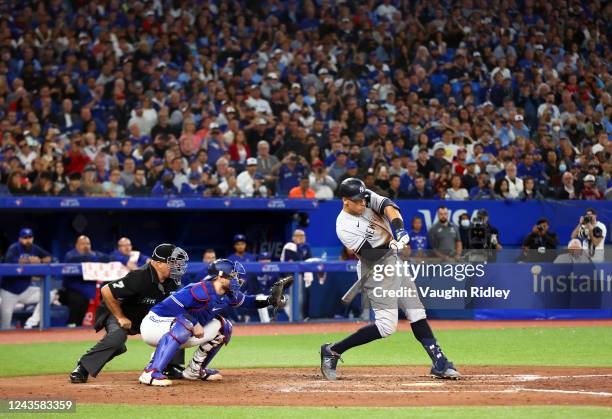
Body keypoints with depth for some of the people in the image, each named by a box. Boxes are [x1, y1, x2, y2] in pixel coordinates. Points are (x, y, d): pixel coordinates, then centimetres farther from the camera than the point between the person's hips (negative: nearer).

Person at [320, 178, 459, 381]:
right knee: (387, 325, -14)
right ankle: (332, 351, -6)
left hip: (393, 261, 8)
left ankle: (439, 363, 7)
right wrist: (392, 245, -34)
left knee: (416, 313, 5)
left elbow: (388, 205, -19)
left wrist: (398, 227, -34)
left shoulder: (368, 198, -2)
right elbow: (370, 254, -24)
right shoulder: (344, 227, -20)